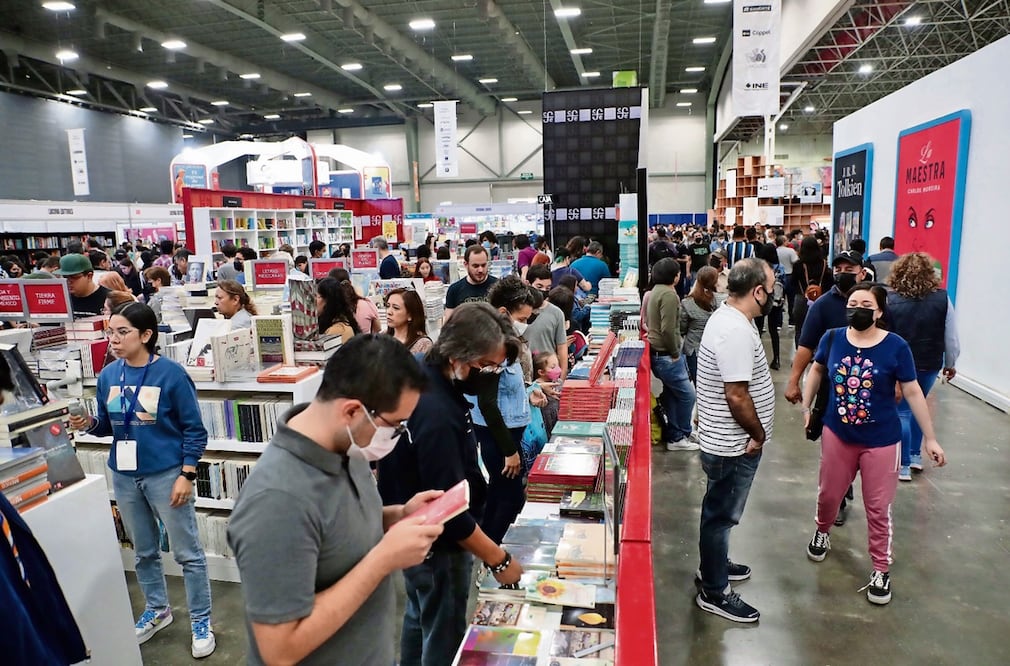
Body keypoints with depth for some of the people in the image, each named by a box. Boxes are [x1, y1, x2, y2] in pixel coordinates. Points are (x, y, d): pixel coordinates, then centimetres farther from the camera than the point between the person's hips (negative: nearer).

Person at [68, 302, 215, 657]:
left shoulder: (171, 374, -15)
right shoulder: (108, 375, 0)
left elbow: (195, 430, -11)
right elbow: (108, 425, 11)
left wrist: (186, 475, -15)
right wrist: (89, 423, -11)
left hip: (166, 475, -5)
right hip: (124, 476, 6)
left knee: (187, 553, 5)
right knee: (144, 551, 21)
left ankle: (201, 622, 20)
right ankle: (157, 610, 41)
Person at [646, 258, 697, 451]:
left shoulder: (655, 292, 12)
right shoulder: (669, 294, -19)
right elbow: (668, 329, -26)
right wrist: (675, 353, -13)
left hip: (657, 352, 10)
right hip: (666, 356, -10)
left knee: (671, 394, 18)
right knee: (687, 395, 0)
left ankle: (672, 434, 27)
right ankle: (679, 438, 12)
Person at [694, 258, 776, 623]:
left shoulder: (727, 317, 6)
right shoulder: (736, 332, -27)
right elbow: (737, 395, -28)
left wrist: (754, 433, 17)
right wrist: (759, 435, -13)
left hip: (726, 441, 10)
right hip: (734, 446, -10)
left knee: (720, 512, 25)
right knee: (721, 515, 5)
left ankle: (714, 565, 44)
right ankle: (714, 592, 21)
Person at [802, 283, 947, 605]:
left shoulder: (896, 346, -14)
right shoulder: (833, 338, -8)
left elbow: (913, 392, -7)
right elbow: (817, 370, 10)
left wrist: (930, 438, -4)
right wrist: (805, 408, 11)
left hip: (881, 441, -2)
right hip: (837, 435, 2)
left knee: (878, 508, 7)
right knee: (828, 495, 17)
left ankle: (881, 571, 27)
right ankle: (822, 532, 49)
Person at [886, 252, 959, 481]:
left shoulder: (890, 300, -12)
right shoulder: (942, 299, -5)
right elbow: (951, 337, 0)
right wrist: (951, 364, 13)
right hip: (930, 364, 3)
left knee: (902, 413, 6)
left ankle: (904, 466, 8)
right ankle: (915, 456, 31)